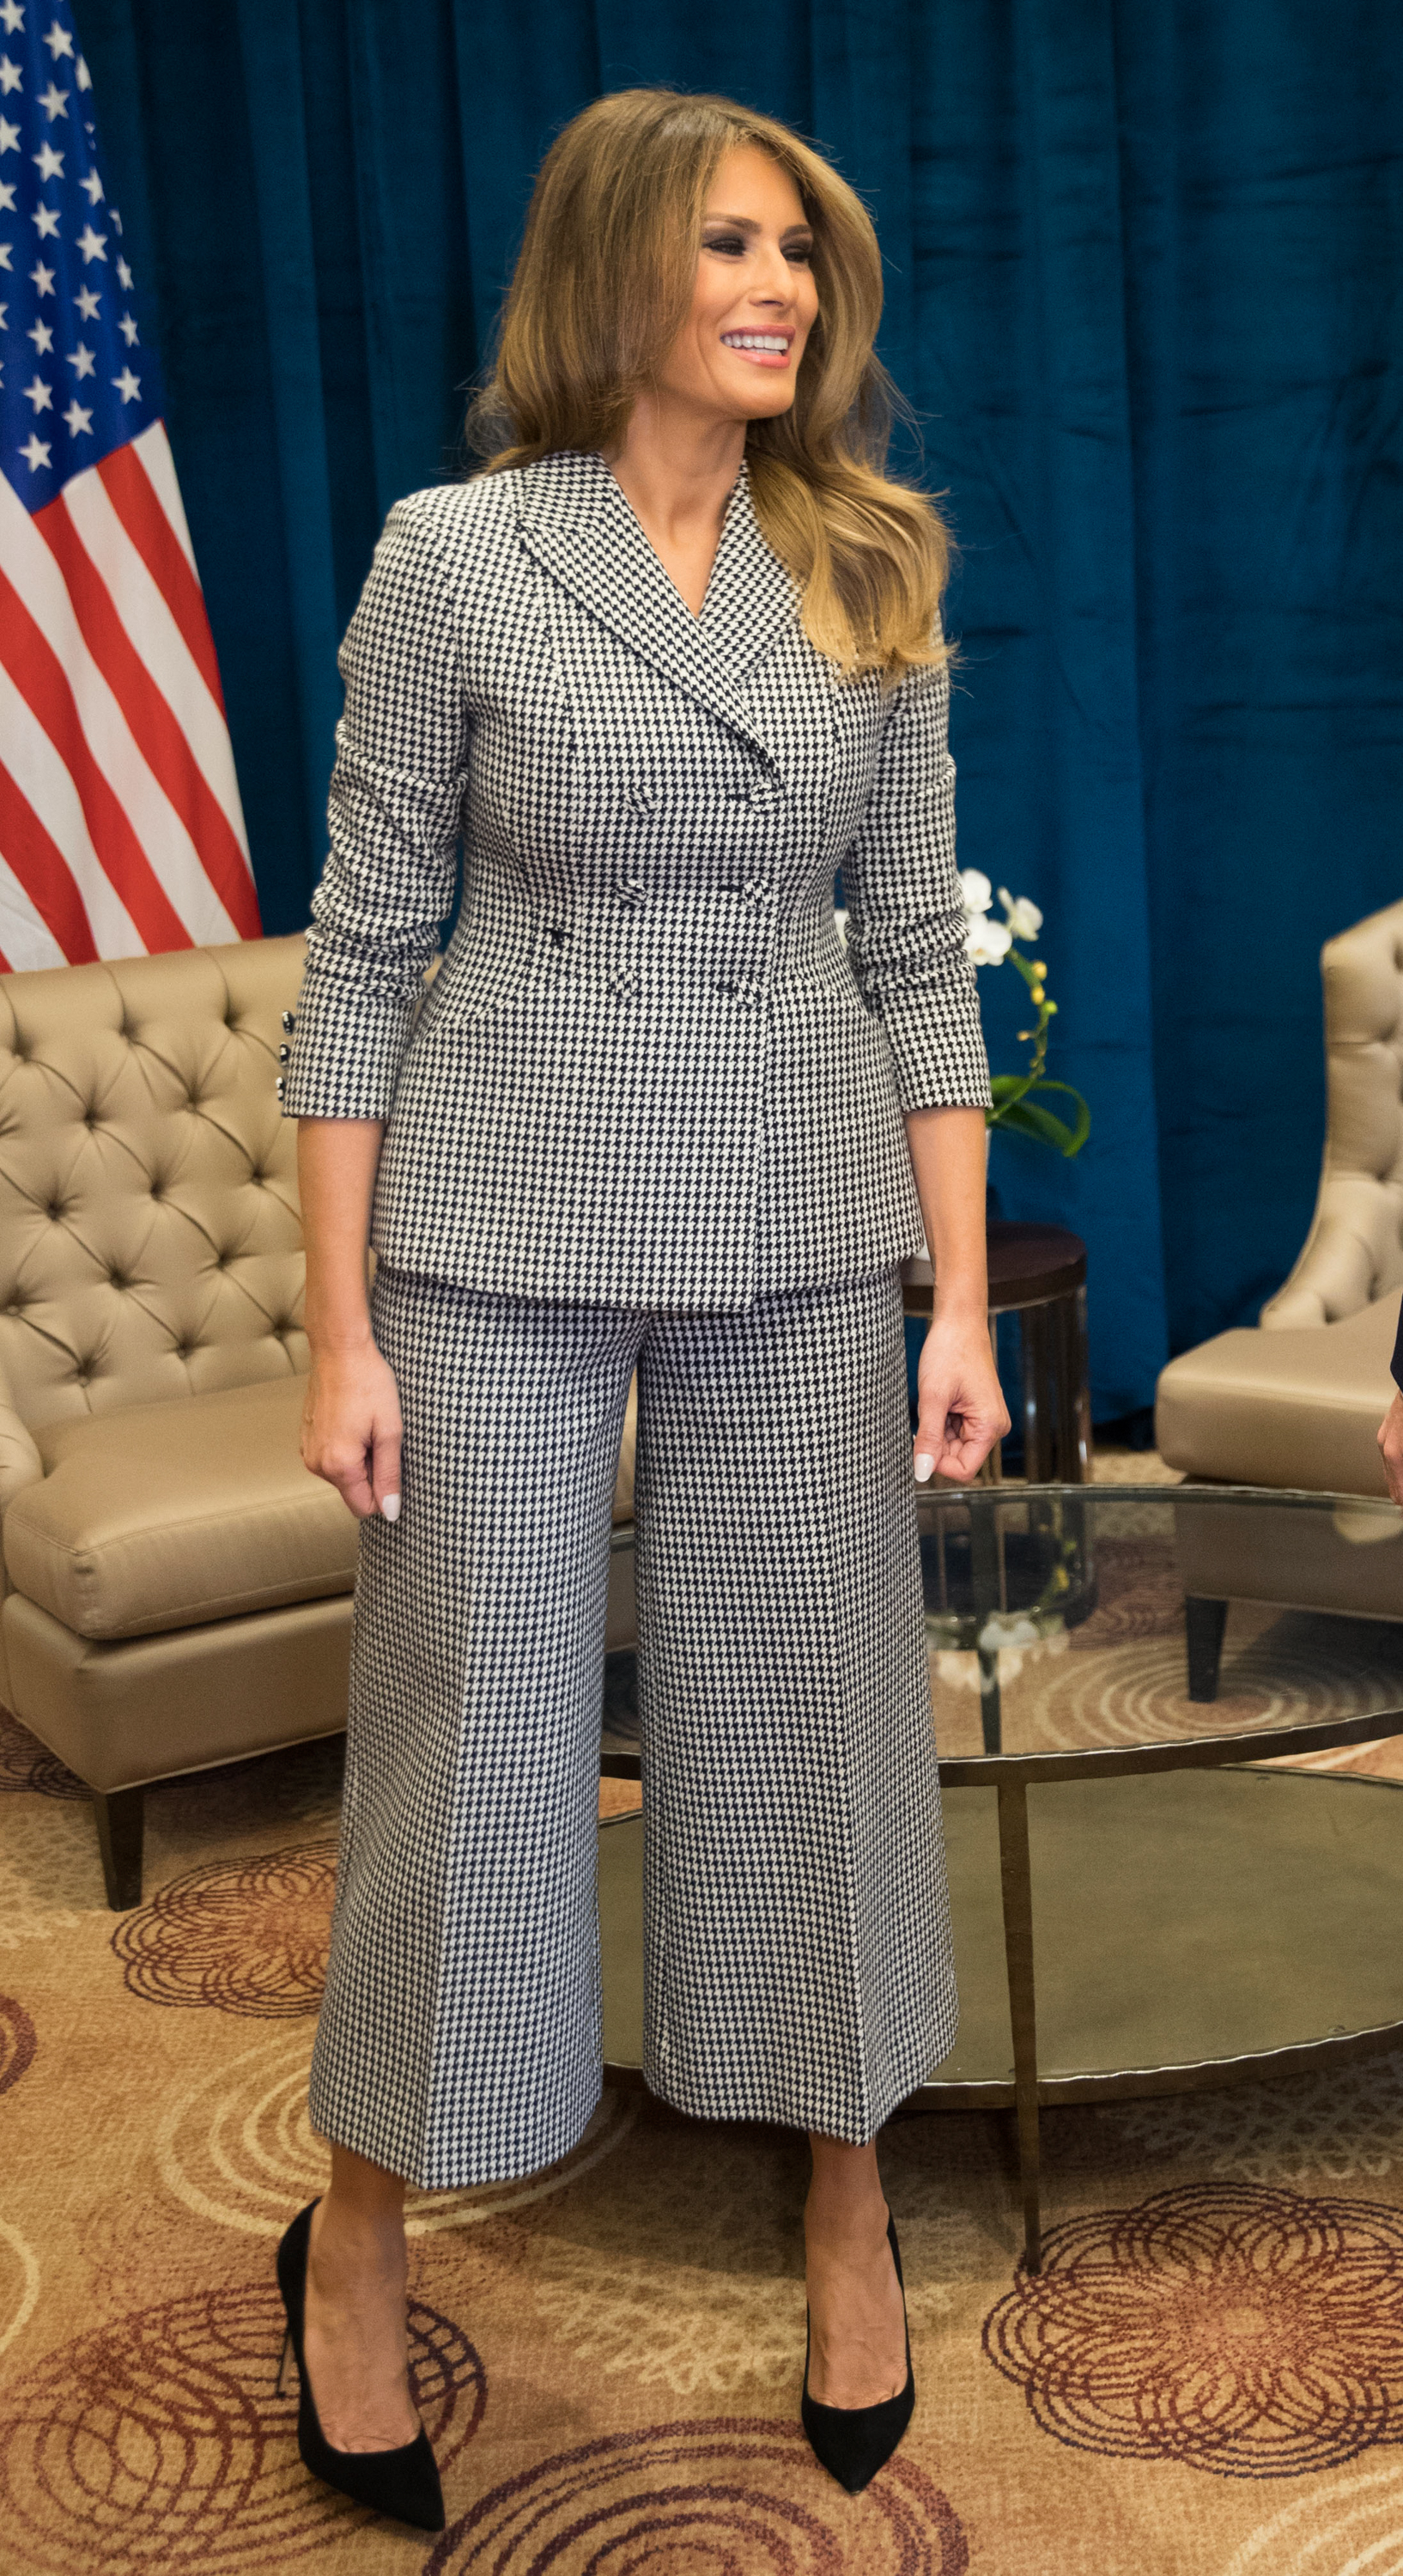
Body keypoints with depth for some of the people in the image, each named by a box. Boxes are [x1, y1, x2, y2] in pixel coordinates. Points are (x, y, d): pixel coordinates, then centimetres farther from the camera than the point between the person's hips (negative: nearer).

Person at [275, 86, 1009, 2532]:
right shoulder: (454, 558, -5)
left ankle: (849, 2208, 33)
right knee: (472, 1729, 6)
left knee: (810, 1712, 12)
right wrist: (341, 1329, -8)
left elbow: (919, 947, 5)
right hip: (508, 1219, -3)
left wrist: (963, 1295, 0)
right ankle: (355, 2240, 29)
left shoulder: (873, 575, 5)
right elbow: (361, 952, -5)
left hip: (798, 1226, 3)